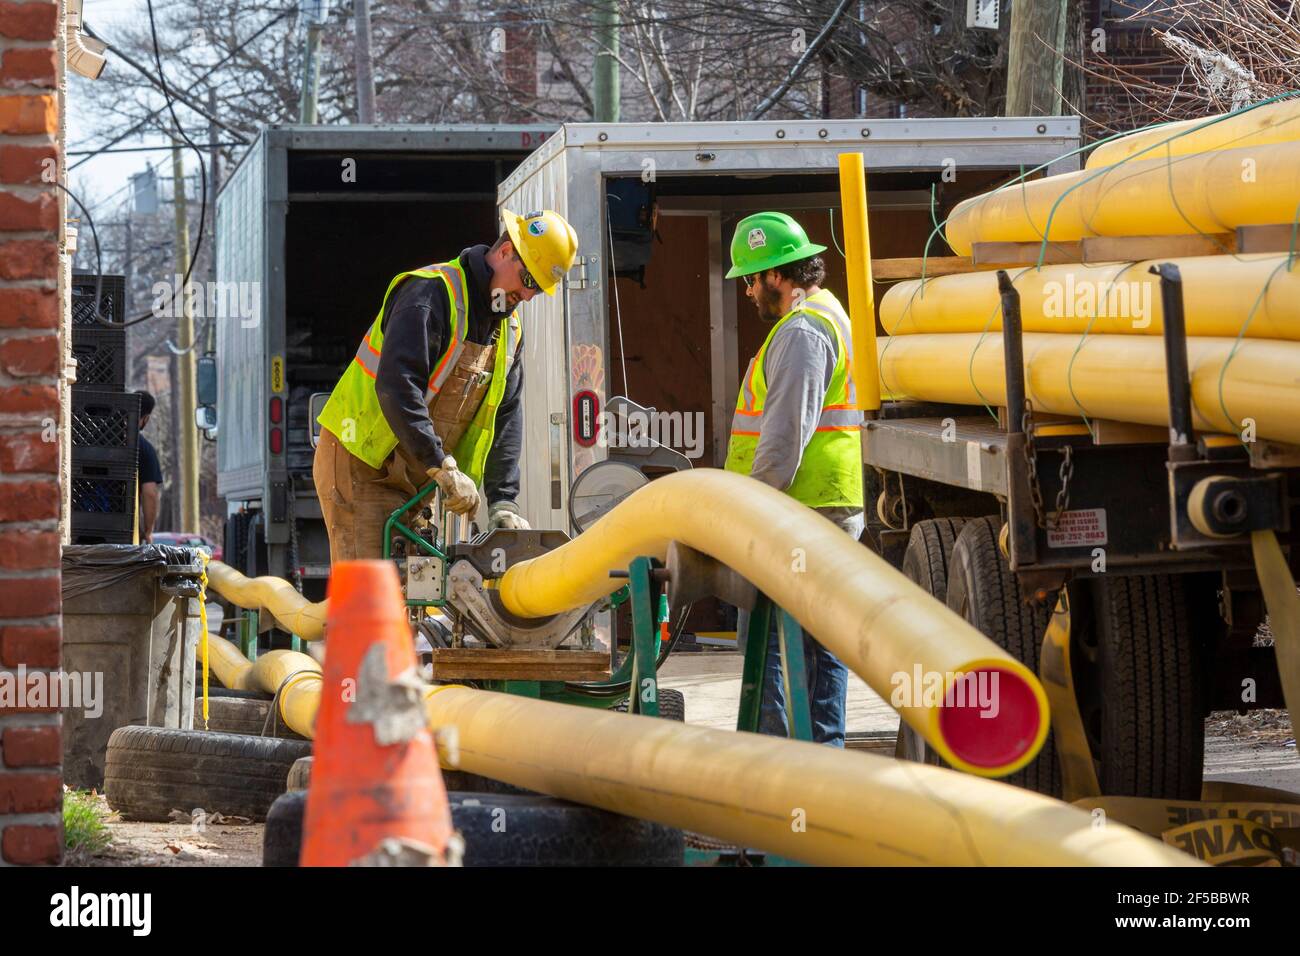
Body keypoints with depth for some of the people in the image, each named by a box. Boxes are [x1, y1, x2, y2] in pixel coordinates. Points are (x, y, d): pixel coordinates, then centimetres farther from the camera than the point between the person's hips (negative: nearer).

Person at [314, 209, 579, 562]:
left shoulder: (509, 328, 10)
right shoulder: (431, 293, -18)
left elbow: (506, 416, 7)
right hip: (361, 465, -9)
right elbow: (396, 387, -30)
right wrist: (443, 467, -32)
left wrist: (502, 501, -5)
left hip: (413, 480, 9)